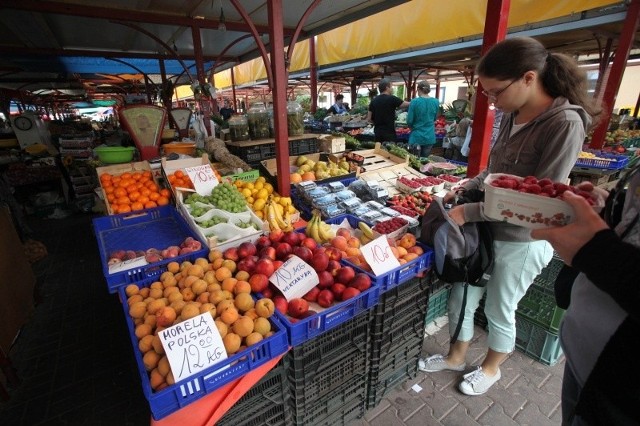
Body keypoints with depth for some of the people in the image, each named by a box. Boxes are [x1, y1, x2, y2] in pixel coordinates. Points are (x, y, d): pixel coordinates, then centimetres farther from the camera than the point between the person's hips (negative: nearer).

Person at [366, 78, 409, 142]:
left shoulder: (373, 101, 6)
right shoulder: (392, 99, -8)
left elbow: (369, 119, 7)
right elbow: (408, 105, -4)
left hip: (377, 132, 6)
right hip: (389, 133, -5)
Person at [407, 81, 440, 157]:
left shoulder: (414, 102, -12)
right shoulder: (436, 102, 2)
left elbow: (409, 121, -10)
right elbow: (434, 119, 15)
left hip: (417, 136, -4)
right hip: (430, 137, 4)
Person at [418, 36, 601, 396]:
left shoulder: (565, 123, -19)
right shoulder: (514, 116, 3)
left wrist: (470, 212, -21)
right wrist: (468, 187, 0)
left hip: (521, 242, -7)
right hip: (486, 231, 7)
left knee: (499, 312, 14)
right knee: (461, 296, 17)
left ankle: (491, 368, 43)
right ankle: (456, 357, 42)